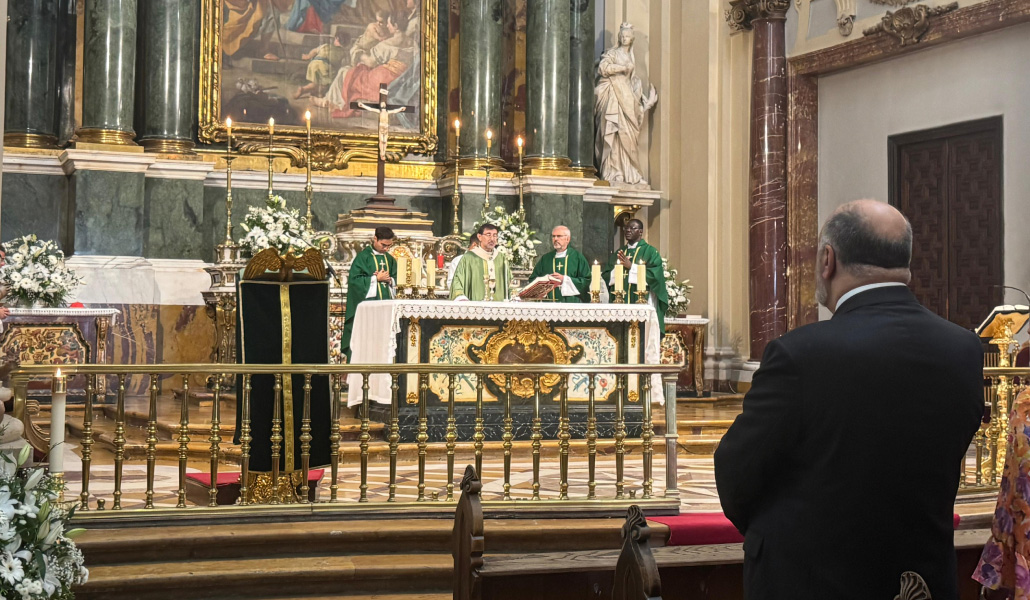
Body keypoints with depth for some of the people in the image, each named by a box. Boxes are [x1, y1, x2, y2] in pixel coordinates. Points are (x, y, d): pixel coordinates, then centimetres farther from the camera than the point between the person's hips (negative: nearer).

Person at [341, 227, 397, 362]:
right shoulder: (363, 256, -3)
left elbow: (396, 279, 18)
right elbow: (354, 279, -10)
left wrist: (389, 279, -4)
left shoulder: (389, 259, 15)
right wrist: (376, 278, -12)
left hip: (385, 304, 6)